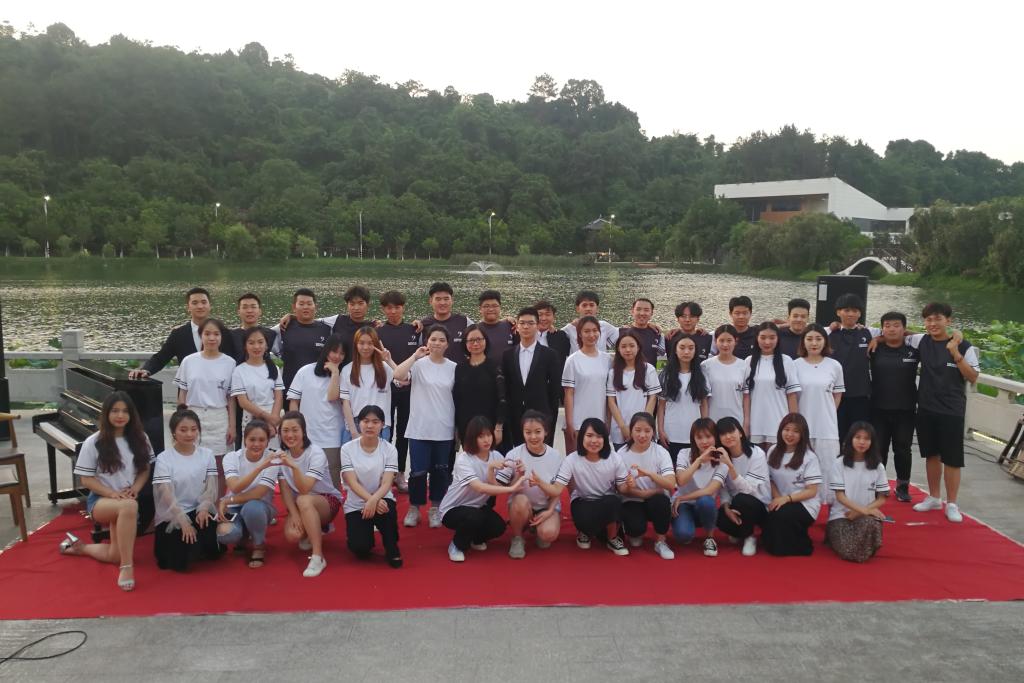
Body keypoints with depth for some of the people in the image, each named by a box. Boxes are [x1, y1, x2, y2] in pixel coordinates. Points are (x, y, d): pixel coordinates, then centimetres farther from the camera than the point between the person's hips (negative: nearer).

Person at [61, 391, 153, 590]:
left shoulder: (140, 439, 5)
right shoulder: (93, 442, -5)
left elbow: (145, 470, 10)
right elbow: (86, 479, -4)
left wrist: (134, 489, -10)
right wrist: (113, 494, -18)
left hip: (128, 499, 4)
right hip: (100, 500, -4)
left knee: (115, 556, -8)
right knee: (129, 507, -41)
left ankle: (78, 546, 23)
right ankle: (126, 566, -31)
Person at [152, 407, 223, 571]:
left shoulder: (207, 454, 4)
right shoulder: (164, 459, -8)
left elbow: (211, 488, -1)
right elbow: (167, 496, -15)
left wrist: (203, 509, -21)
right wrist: (184, 522, -25)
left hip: (200, 511, 3)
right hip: (172, 516, -2)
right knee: (180, 561, -19)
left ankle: (199, 549, 15)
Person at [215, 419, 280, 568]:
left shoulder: (272, 459, -13)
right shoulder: (231, 457, -10)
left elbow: (259, 493, -22)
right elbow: (235, 487, -28)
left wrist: (227, 501, -24)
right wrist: (260, 467, -37)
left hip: (260, 508, -1)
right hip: (234, 509, 1)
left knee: (252, 507, -37)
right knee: (224, 533, -32)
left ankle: (259, 546, -6)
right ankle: (242, 540, 8)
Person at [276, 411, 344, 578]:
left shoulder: (316, 452, -21)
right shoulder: (280, 454, -5)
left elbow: (304, 489, -33)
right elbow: (285, 490, -7)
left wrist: (293, 466, -49)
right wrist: (294, 514, -22)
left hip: (327, 500, -5)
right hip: (299, 505, 5)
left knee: (303, 500, -38)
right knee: (292, 535, -25)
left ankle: (318, 557, -33)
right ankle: (319, 528, 13)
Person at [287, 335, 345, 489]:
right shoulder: (305, 371, 6)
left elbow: (333, 397, -10)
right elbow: (293, 401, 6)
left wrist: (335, 371, -6)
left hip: (331, 438, 0)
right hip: (306, 436, 0)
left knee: (331, 481, 0)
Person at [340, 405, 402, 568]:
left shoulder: (389, 449, -6)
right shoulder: (347, 448, -7)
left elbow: (387, 483, -16)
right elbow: (352, 482, -16)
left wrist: (374, 500, -37)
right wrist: (371, 500, -32)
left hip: (381, 499, 1)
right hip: (356, 504, 0)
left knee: (386, 510, -36)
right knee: (360, 549, -21)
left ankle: (391, 548, -7)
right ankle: (366, 532, 17)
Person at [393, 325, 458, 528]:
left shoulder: (453, 367, 5)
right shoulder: (418, 364, -3)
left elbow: (458, 399, 11)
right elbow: (398, 375, -23)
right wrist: (415, 356, -19)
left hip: (445, 430, 2)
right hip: (419, 428, -2)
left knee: (440, 471, 10)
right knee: (418, 471, -1)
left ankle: (435, 509, 24)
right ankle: (414, 508, 18)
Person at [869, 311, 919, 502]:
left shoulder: (914, 350, 0)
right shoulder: (876, 349, 0)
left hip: (905, 410, 0)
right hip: (879, 409, 0)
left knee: (903, 450, 9)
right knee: (878, 449, 7)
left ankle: (903, 487, 24)